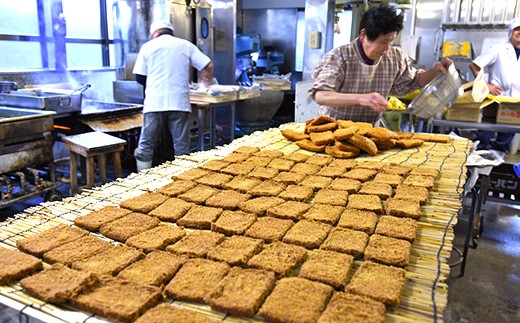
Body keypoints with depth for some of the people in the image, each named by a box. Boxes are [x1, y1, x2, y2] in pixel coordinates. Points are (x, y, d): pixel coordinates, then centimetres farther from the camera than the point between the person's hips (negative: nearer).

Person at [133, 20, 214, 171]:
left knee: (145, 146, 8)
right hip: (180, 102, 1)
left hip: (154, 103, 0)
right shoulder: (185, 45, 11)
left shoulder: (148, 46, 9)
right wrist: (205, 80, 26)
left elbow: (139, 77, 9)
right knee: (182, 146, 6)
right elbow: (208, 66, 6)